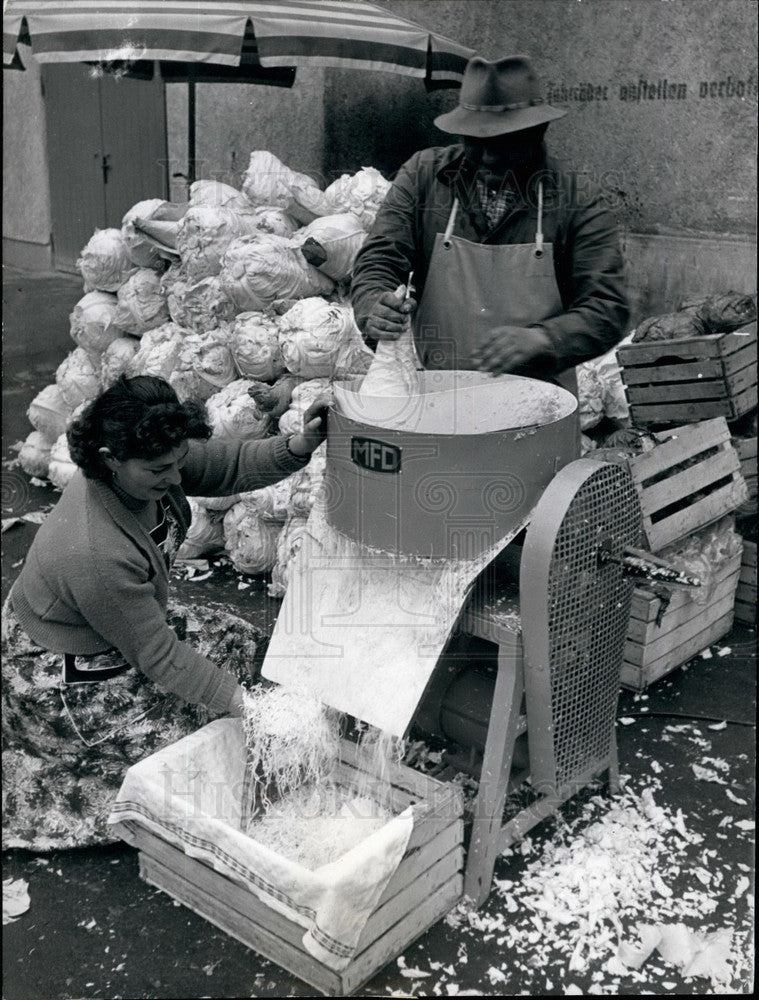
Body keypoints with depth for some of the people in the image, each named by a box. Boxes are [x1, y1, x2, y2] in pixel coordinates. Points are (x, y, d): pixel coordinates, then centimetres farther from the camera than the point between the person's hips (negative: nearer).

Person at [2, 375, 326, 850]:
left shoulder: (154, 461, -18)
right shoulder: (95, 556, -38)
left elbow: (234, 466, -9)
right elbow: (160, 657, -29)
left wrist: (302, 445, -27)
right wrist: (244, 702, -24)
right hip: (64, 679, -9)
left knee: (238, 638, 9)